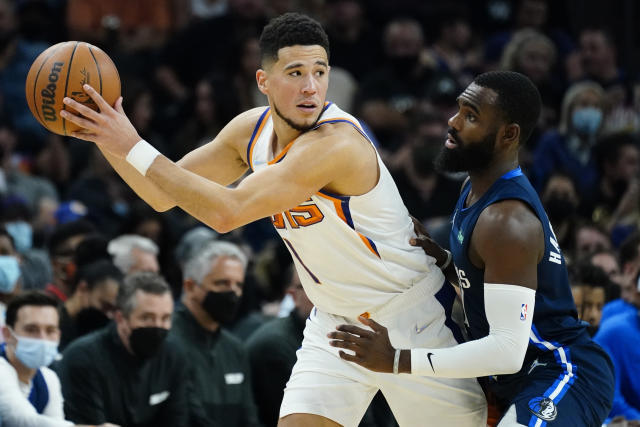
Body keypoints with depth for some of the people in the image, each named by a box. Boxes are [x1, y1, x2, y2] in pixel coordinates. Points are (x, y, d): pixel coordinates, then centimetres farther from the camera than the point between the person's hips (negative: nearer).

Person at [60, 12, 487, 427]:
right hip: (335, 317, 7)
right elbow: (162, 195, 5)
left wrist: (133, 147, -33)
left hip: (409, 314, -6)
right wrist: (109, 139, -12)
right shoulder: (252, 129, -4)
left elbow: (227, 212, -35)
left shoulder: (336, 141, -30)